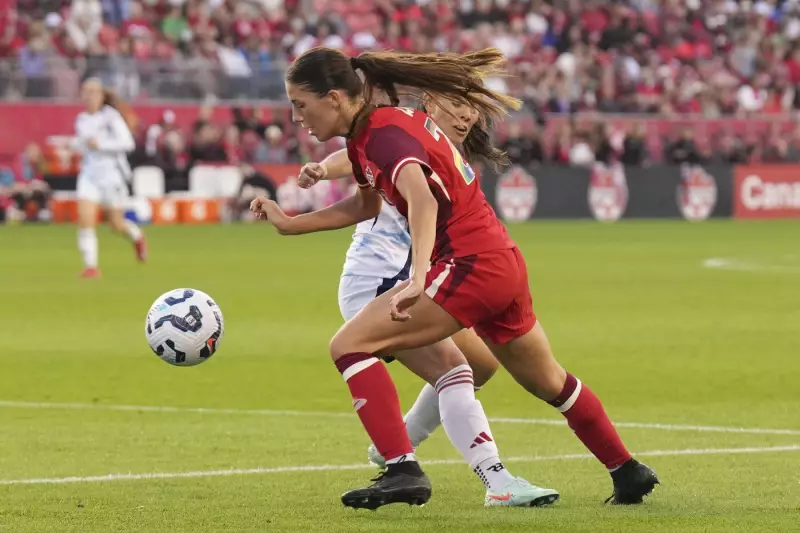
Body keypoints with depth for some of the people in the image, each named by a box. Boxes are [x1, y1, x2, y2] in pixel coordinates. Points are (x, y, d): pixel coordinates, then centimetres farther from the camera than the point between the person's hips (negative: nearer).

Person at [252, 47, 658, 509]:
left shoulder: (385, 133, -18)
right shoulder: (370, 129, 10)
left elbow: (423, 200, -36)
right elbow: (367, 207, 25)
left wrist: (419, 278, -47)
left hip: (470, 266, -10)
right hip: (504, 263, 10)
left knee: (350, 345, -11)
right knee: (548, 382, 27)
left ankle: (403, 471, -18)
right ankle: (629, 472, 39)